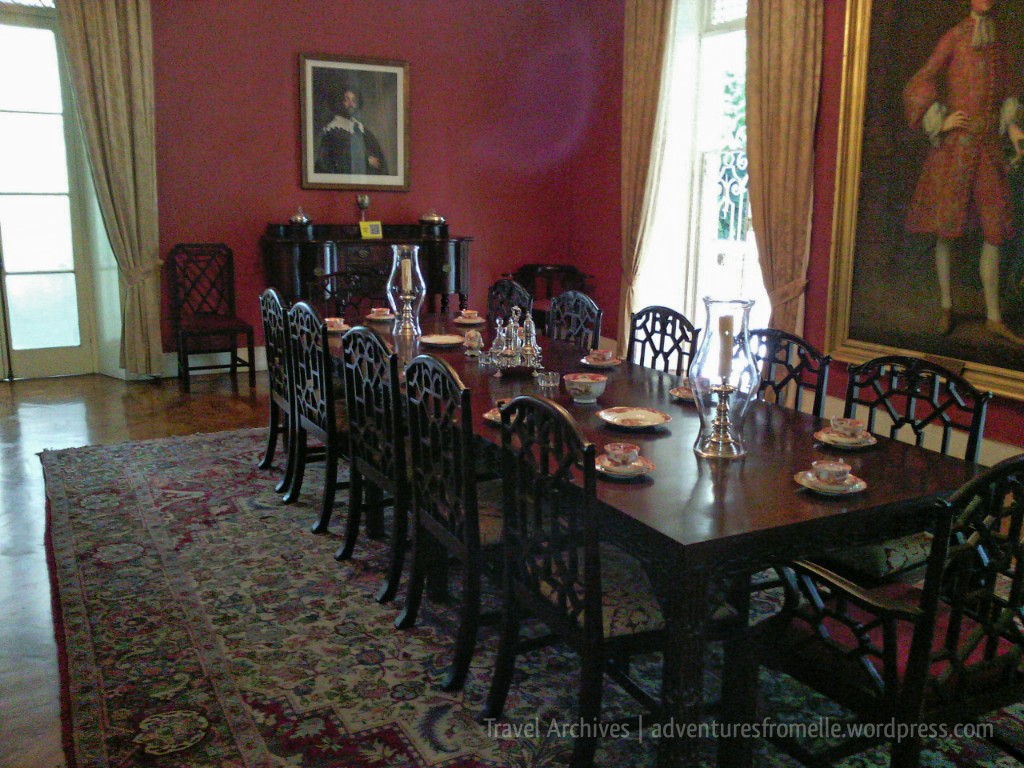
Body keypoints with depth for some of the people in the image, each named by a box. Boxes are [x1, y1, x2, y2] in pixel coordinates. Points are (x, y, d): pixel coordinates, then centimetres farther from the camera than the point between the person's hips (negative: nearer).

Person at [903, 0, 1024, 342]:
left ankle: (994, 317, 7)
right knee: (947, 227, 0)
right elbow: (920, 86, -4)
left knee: (995, 230, 1)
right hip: (955, 146, -4)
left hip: (988, 145, 4)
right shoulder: (953, 39, -1)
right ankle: (946, 305, 16)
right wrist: (940, 123, -11)